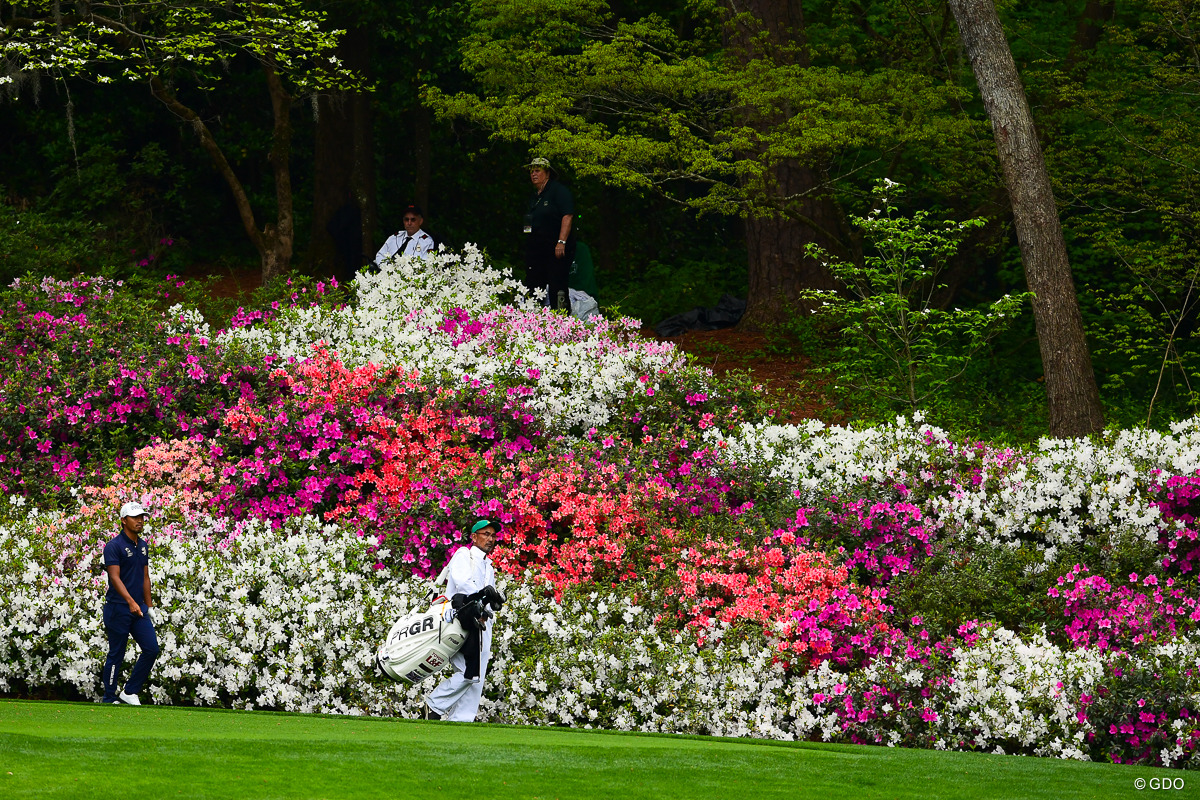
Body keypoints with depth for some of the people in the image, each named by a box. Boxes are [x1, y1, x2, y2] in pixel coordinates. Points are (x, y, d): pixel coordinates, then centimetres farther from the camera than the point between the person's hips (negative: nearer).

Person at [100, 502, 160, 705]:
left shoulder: (142, 545, 14)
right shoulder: (114, 546, -10)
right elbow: (115, 577, -19)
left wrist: (149, 606, 15)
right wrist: (131, 602, -31)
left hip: (138, 608, 7)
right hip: (118, 609, -7)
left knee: (151, 648, -3)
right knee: (116, 655, -2)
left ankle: (130, 692, 7)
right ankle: (110, 699, 8)